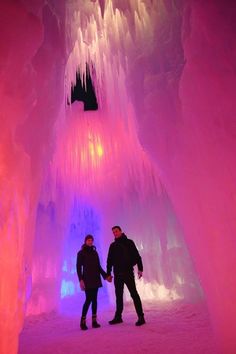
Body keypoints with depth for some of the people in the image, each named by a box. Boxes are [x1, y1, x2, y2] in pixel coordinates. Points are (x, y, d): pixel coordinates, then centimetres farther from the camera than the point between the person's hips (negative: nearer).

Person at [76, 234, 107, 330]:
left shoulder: (95, 252, 11)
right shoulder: (81, 253, -1)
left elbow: (98, 266, 14)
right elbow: (78, 267, -6)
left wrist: (105, 275, 5)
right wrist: (81, 280, -16)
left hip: (95, 279, 4)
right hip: (87, 280, -4)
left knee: (94, 299, 5)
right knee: (88, 299, -9)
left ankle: (94, 321, 11)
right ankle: (83, 321, 2)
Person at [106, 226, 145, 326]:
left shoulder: (129, 242, 1)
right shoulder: (113, 245, 11)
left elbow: (137, 256, -3)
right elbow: (109, 261, 14)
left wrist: (140, 269, -10)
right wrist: (108, 273, 10)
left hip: (128, 272, -4)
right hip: (117, 274, 4)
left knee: (134, 294, -4)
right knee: (118, 296, 12)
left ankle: (141, 317, 3)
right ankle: (118, 317, 23)